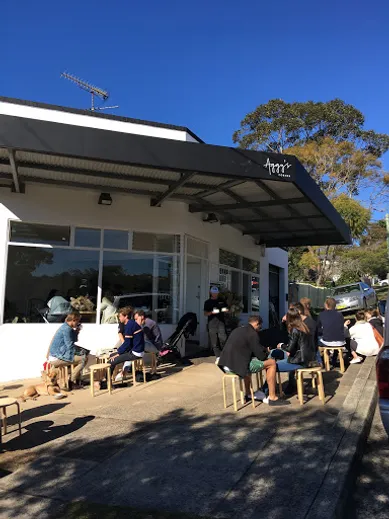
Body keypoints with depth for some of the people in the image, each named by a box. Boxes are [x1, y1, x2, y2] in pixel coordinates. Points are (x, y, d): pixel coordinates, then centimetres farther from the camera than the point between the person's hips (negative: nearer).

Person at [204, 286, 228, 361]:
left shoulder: (222, 301, 12)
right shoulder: (207, 302, 7)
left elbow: (226, 309, 20)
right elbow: (205, 314, 5)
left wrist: (226, 310, -4)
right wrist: (211, 312, -15)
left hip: (221, 321, 0)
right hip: (212, 322, 0)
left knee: (223, 338, -13)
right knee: (214, 341, 0)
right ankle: (218, 357, 7)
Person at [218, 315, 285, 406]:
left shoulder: (237, 330, 19)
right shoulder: (252, 333, -6)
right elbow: (260, 355, -7)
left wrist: (264, 349, 26)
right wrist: (266, 354, 17)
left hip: (226, 365, 9)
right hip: (237, 366, -9)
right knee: (272, 363, 2)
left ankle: (248, 395, 43)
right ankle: (272, 398, 6)